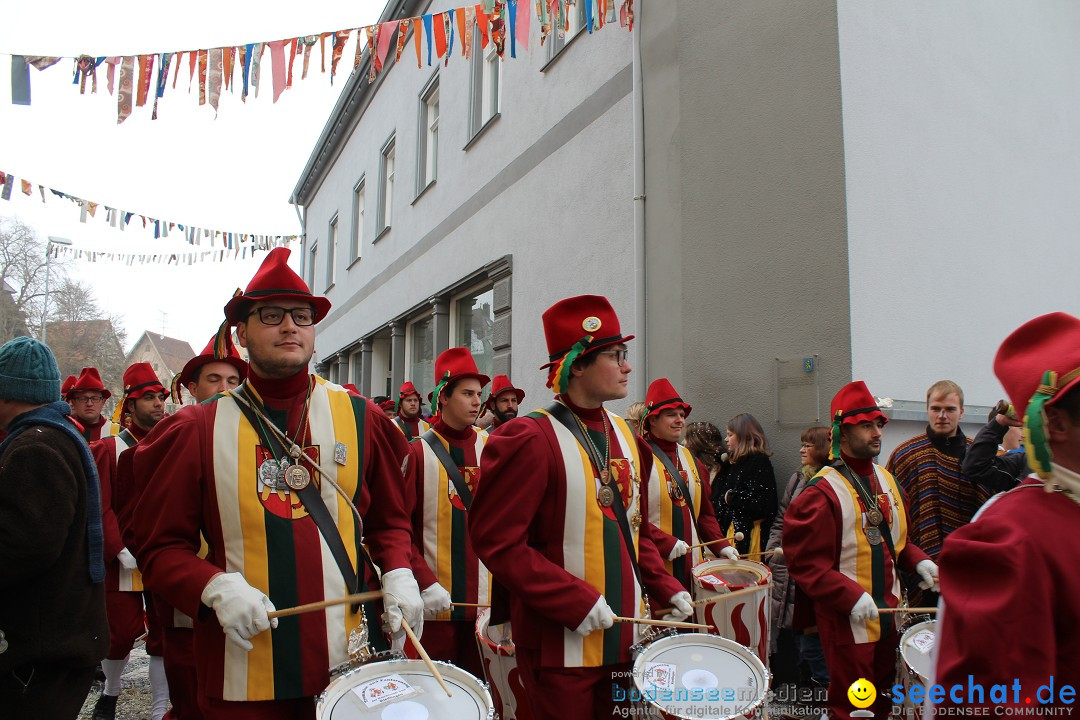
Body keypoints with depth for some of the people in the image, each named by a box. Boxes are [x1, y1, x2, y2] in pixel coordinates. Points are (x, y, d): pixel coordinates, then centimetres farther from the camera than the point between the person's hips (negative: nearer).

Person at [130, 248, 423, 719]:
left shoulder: (361, 419, 2)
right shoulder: (200, 430, -2)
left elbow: (390, 520, 10)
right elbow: (160, 547, 0)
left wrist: (398, 574, -8)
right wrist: (214, 586, -17)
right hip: (243, 672, -1)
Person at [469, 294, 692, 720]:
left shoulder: (625, 436, 8)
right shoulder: (530, 439, -16)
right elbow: (498, 542, -18)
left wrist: (665, 587, 5)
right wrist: (576, 602, -21)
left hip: (623, 633, 7)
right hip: (562, 644, -7)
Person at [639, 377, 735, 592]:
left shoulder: (688, 458, 15)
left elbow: (704, 511, 17)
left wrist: (721, 545, 5)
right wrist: (666, 544, -22)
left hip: (691, 563, 7)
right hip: (655, 565, -7)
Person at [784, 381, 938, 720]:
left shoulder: (885, 479, 8)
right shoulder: (821, 492, -17)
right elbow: (806, 563, -18)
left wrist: (918, 561, 1)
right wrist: (851, 596, -26)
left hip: (887, 613, 8)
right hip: (847, 620, -7)